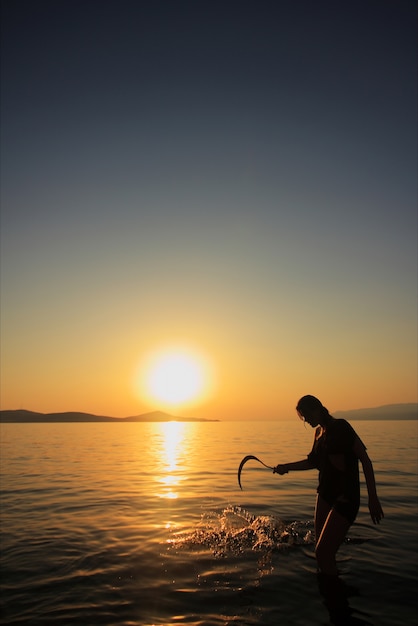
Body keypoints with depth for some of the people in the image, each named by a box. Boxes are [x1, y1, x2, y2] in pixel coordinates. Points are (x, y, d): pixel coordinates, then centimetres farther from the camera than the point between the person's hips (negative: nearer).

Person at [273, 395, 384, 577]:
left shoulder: (341, 427, -14)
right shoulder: (319, 432, 9)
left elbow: (365, 460, -15)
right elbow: (313, 461, 21)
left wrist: (373, 498, -18)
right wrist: (287, 467, 11)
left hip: (345, 499, -8)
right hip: (325, 494, 8)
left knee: (323, 553, -9)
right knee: (322, 552, 13)